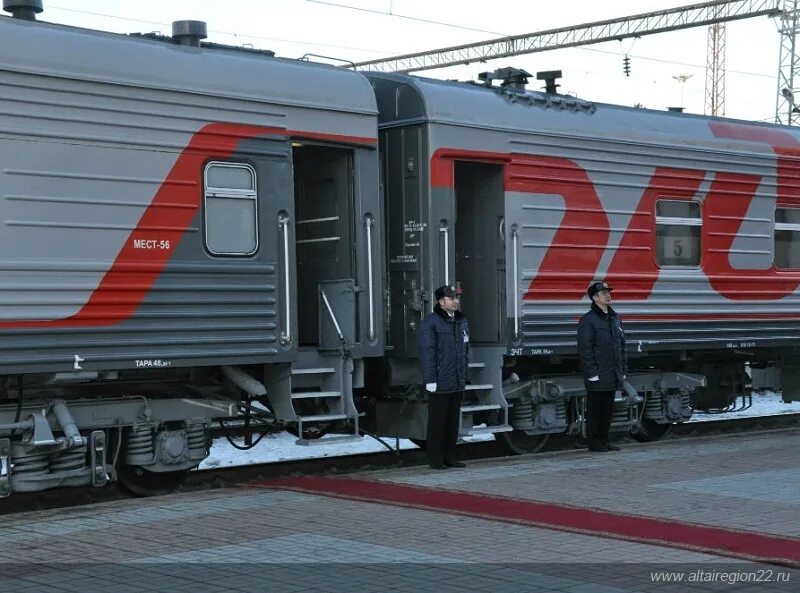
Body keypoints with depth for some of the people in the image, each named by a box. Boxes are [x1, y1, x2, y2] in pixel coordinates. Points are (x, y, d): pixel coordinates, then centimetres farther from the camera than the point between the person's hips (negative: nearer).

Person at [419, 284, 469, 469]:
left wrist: (464, 375, 14)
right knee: (437, 421, 0)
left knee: (453, 421, 12)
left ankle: (450, 456, 21)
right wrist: (430, 380, -16)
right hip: (439, 383, -7)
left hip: (457, 383, 7)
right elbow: (427, 352, -13)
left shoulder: (461, 321, 12)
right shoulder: (431, 322, -10)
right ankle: (435, 459, 6)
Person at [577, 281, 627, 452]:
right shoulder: (588, 320, -10)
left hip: (613, 376, 7)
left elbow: (622, 346, 18)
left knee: (608, 409, 13)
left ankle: (604, 440, 21)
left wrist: (623, 370, 13)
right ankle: (594, 442, 6)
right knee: (595, 409, 0)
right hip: (597, 376, -7)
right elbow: (585, 349, -14)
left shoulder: (615, 318, 14)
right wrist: (592, 373, -17)